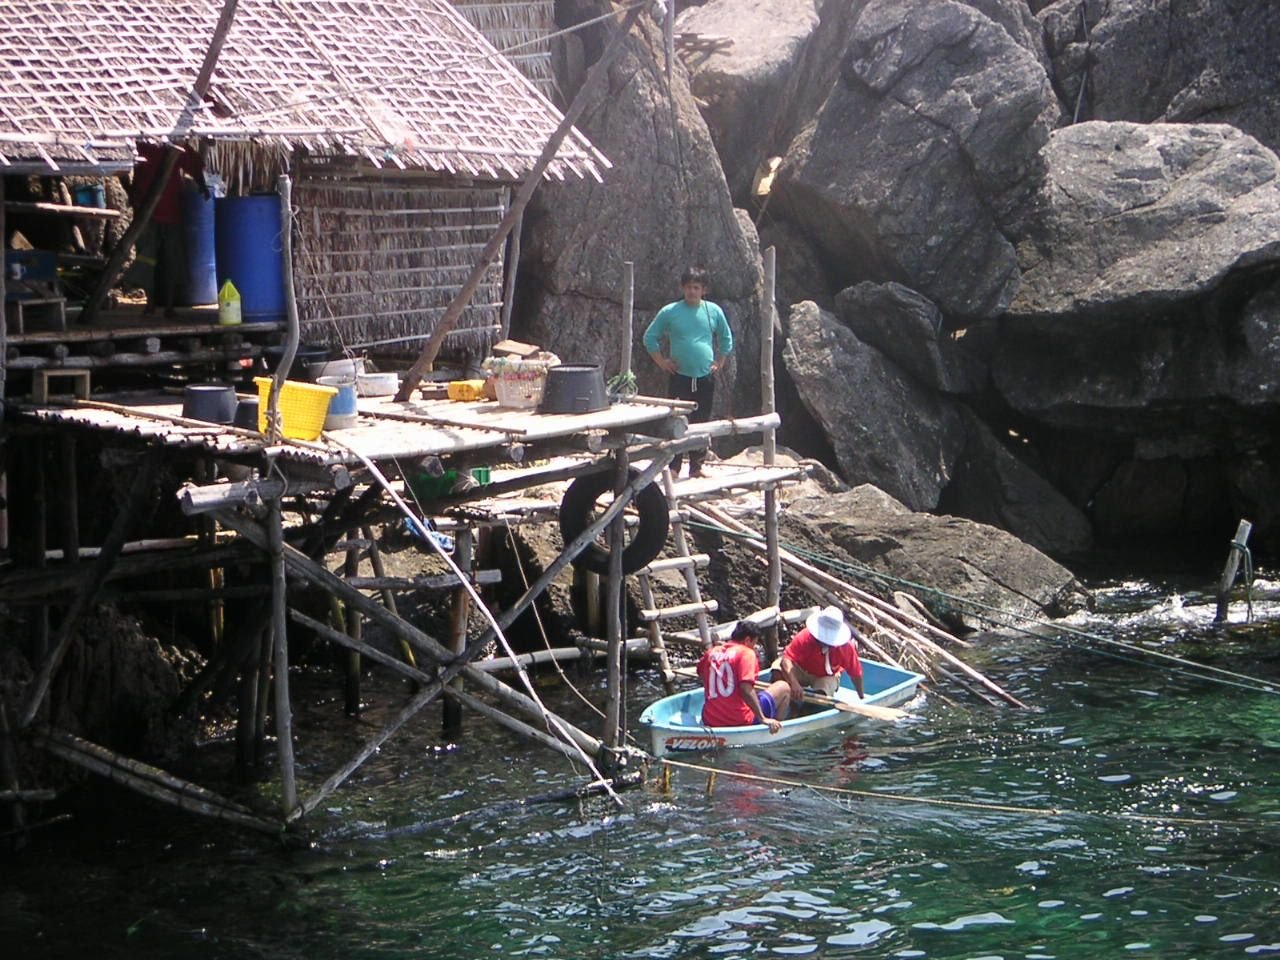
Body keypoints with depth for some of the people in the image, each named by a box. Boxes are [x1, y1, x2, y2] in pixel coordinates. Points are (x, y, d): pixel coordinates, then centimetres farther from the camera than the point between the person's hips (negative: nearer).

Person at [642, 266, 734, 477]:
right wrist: (661, 361, 0)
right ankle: (673, 468, 1)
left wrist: (720, 362, 9)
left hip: (706, 378, 2)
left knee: (701, 423, 7)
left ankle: (696, 467, 17)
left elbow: (726, 338, 17)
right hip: (679, 377, -2)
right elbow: (650, 337, 6)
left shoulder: (713, 311, 3)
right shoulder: (669, 312, -3)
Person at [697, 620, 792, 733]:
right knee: (783, 687, 11)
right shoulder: (746, 653, -9)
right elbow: (746, 689, -21)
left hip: (710, 722, 6)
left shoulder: (711, 652, 7)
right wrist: (763, 719, -22)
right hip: (740, 722, -6)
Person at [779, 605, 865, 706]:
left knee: (822, 694, -35)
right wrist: (794, 683, -57)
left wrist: (861, 697, 0)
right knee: (779, 670, -29)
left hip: (827, 677, 0)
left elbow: (855, 673, -12)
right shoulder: (804, 637, -32)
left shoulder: (846, 648, -27)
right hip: (801, 670, 0)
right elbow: (786, 660, -40)